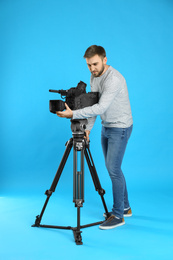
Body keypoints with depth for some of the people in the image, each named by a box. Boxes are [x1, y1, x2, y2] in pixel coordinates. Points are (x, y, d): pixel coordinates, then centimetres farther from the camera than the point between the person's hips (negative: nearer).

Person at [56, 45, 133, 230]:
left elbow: (100, 107, -31)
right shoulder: (94, 77, 5)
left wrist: (73, 114, -29)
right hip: (106, 127, 9)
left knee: (113, 169, -9)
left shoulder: (113, 79, -25)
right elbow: (92, 104, 8)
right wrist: (88, 128, -1)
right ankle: (125, 207, 27)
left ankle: (118, 215, 3)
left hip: (120, 128, -9)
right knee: (112, 168, 13)